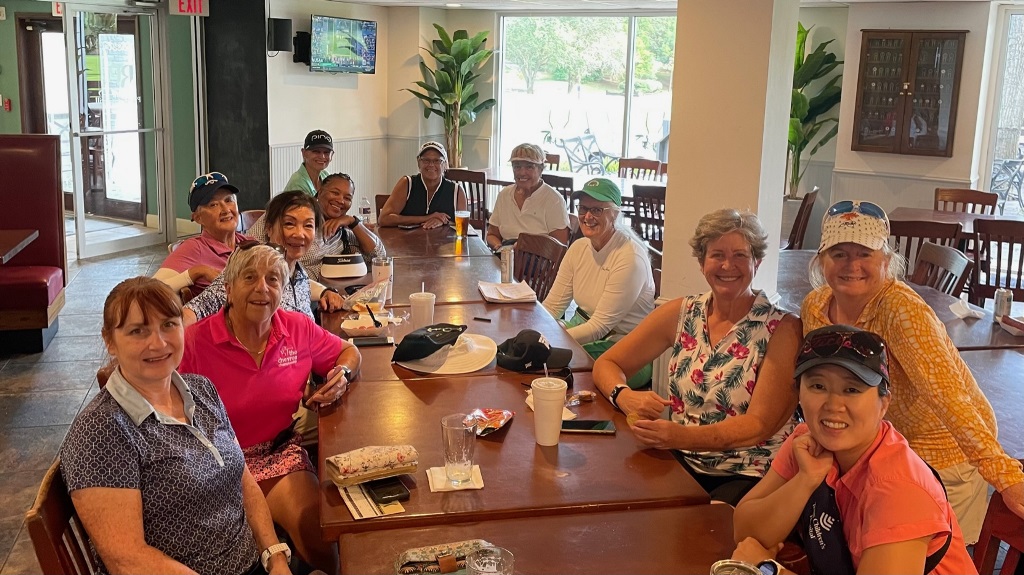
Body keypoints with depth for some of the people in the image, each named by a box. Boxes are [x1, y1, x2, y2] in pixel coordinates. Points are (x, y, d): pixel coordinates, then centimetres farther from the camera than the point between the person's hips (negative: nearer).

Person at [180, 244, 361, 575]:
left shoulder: (298, 329, -1)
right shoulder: (195, 342, -13)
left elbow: (349, 352, 15)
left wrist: (343, 373, -3)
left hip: (282, 452, 3)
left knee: (321, 532, -19)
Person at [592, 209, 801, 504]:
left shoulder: (782, 330, -6)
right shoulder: (681, 313, 5)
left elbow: (759, 424, -13)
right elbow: (607, 363, 7)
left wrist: (682, 435, -30)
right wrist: (625, 396, -17)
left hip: (750, 476, -4)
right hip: (683, 463, 5)